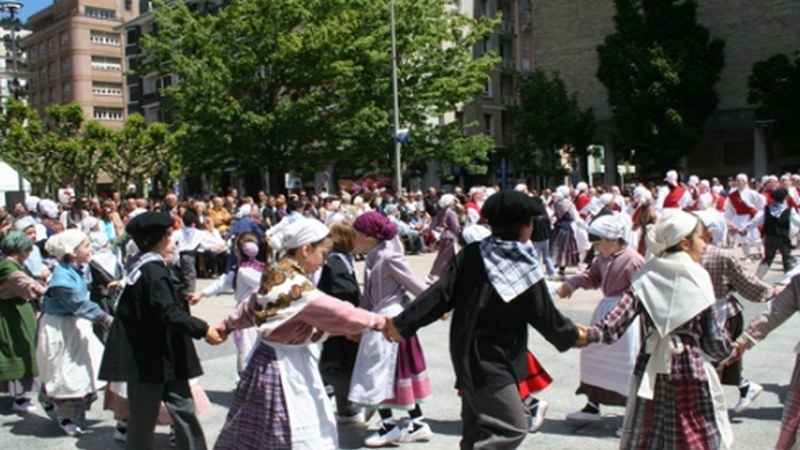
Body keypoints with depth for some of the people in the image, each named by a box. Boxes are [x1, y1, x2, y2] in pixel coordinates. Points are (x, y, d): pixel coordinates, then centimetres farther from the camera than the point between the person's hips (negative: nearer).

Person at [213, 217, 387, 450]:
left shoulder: (276, 277, 3)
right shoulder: (298, 288, -25)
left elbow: (249, 307, 19)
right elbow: (342, 313, -25)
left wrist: (225, 327, 34)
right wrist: (380, 321, -13)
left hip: (271, 360, 10)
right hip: (286, 368, -10)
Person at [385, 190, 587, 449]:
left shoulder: (472, 255, -2)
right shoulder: (527, 270, -13)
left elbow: (441, 295, -7)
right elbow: (545, 317, -4)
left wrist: (402, 323, -2)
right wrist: (573, 335, 14)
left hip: (467, 357, 7)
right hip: (493, 364, -7)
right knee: (512, 429, -3)